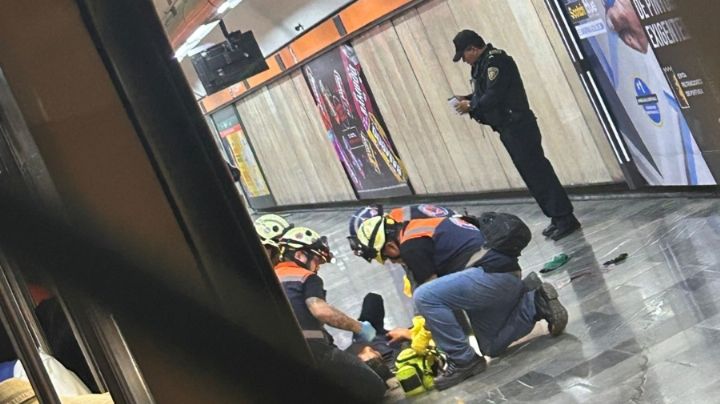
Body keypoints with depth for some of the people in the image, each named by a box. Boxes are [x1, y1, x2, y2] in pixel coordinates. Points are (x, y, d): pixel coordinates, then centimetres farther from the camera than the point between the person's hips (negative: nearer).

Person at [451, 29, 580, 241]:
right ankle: (558, 218, 14)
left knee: (537, 172, -10)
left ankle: (565, 218, -8)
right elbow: (485, 94, 22)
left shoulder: (495, 61, -15)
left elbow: (493, 96, -20)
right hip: (509, 128, 10)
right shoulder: (483, 64, 16)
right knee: (532, 174, 10)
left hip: (517, 126, -10)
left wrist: (471, 106, -8)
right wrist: (467, 99, 7)